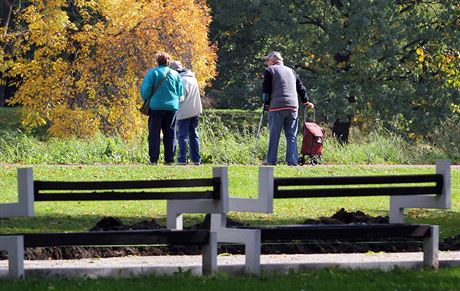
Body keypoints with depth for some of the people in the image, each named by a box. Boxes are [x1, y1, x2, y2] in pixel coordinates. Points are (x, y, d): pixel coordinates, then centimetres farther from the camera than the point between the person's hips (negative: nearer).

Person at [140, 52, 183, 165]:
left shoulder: (153, 72, -4)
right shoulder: (175, 74, 7)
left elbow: (145, 90, -8)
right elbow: (180, 92, 11)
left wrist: (146, 100, 11)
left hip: (156, 106, -3)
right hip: (172, 106, 3)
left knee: (154, 133, 1)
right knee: (170, 134, 7)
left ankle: (153, 159, -5)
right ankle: (169, 159, 4)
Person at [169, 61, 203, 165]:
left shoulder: (182, 79, -13)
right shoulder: (192, 77, 14)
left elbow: (181, 97, -18)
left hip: (184, 112, -8)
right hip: (195, 111, 8)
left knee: (182, 135, -4)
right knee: (193, 135, 13)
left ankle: (182, 159, -8)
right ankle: (196, 159, 13)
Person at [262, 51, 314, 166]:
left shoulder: (270, 71, 4)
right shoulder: (291, 71, 21)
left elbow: (266, 90, 0)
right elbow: (300, 87, 23)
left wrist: (266, 104, 11)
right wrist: (306, 101, 32)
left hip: (277, 107, -4)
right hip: (293, 107, 5)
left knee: (274, 135, 0)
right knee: (292, 135, 5)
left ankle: (271, 160, 1)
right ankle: (292, 160, -1)